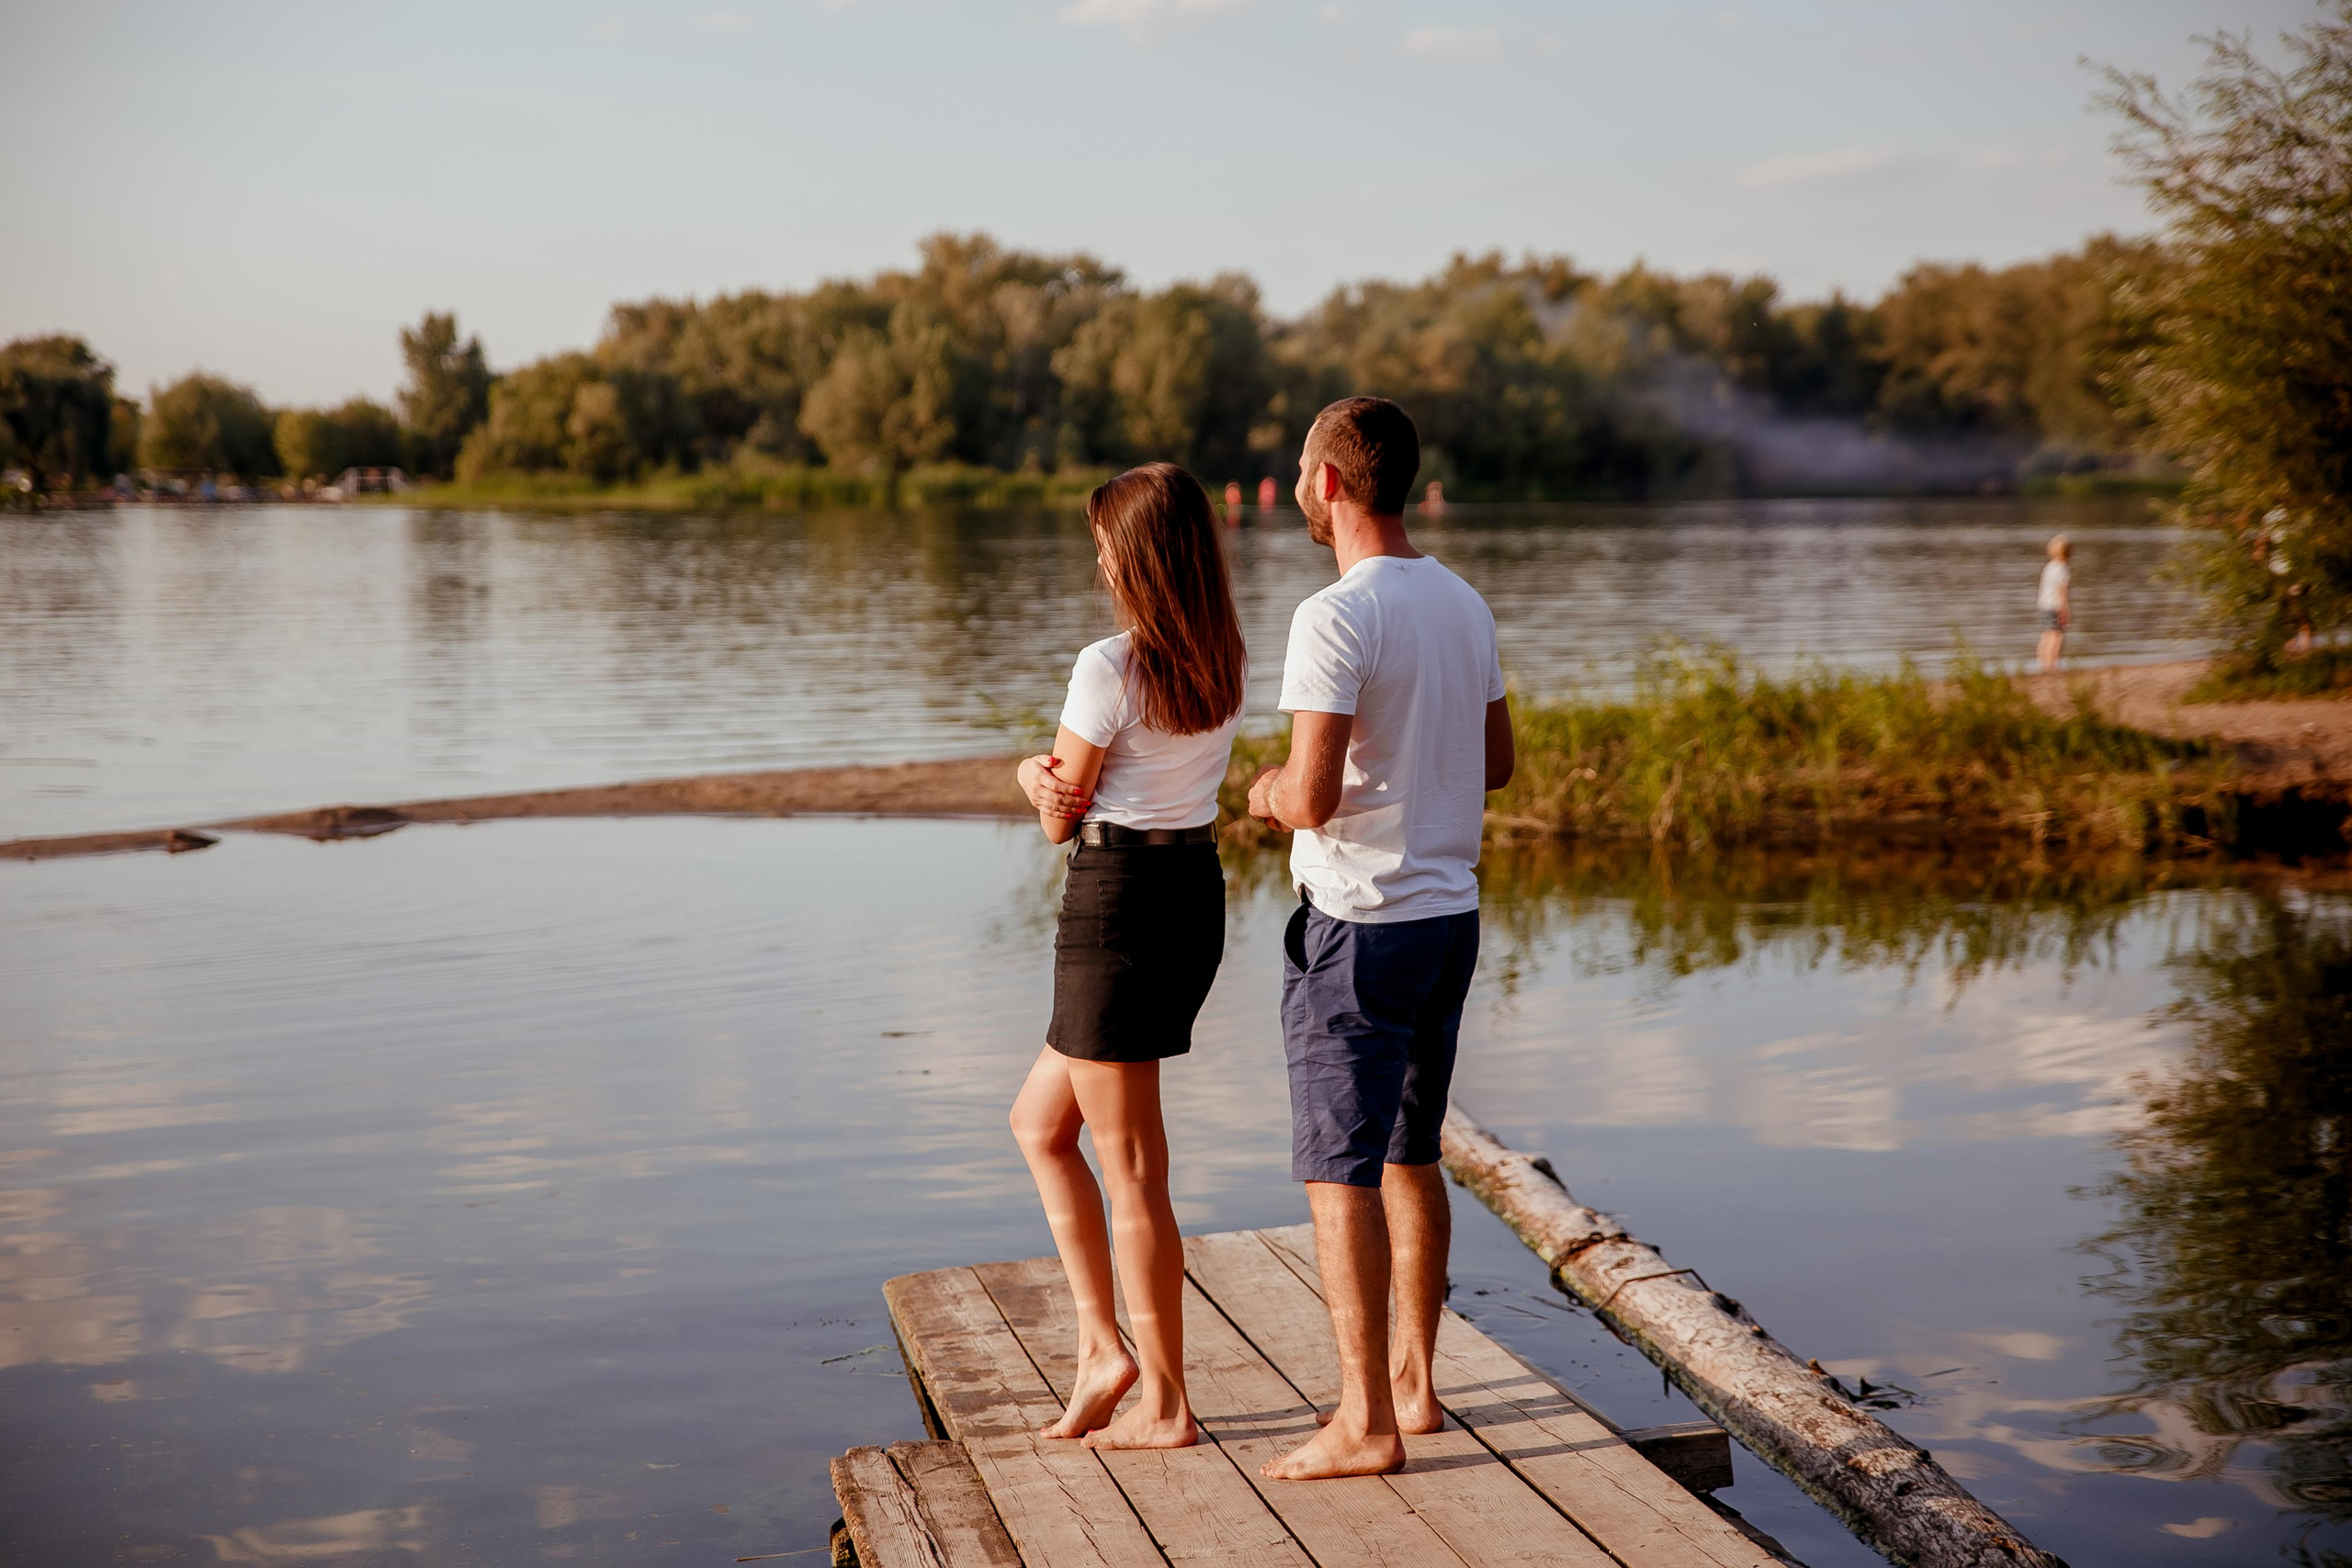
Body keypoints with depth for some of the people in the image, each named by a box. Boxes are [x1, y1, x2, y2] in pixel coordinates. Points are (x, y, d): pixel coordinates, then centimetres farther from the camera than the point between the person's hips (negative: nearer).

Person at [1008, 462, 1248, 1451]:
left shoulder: (1110, 668, -18)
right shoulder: (1227, 663, 6)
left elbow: (1060, 818, -10)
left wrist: (1040, 780, 10)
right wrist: (1054, 774, -7)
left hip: (1118, 902, -9)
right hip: (1198, 891, 9)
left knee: (1133, 1173, 3)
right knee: (1039, 1121, 21)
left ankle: (1166, 1405, 14)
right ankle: (1103, 1345, 19)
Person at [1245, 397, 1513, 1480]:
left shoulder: (1335, 619, -18)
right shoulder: (1464, 605, 7)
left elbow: (1313, 800, -23)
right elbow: (1496, 762, 17)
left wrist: (1269, 794, -2)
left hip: (1360, 926, -8)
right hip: (1451, 912, 8)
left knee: (1340, 1173, 0)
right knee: (1411, 1156, 18)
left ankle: (1365, 1422, 3)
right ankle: (1412, 1381, 27)